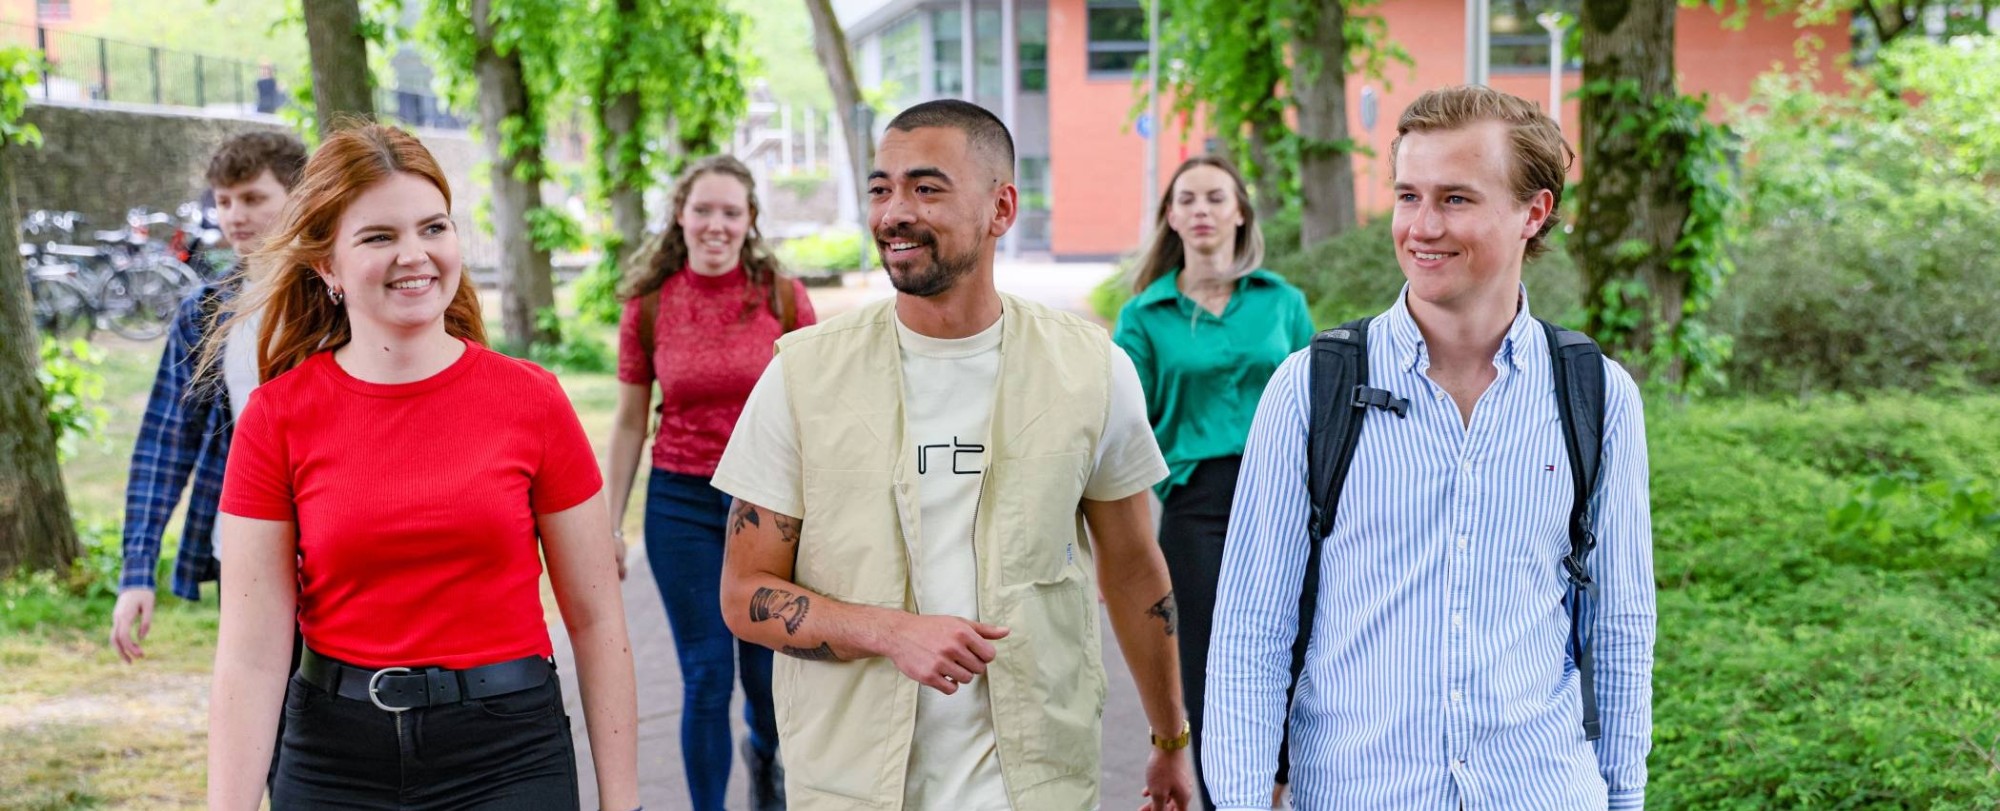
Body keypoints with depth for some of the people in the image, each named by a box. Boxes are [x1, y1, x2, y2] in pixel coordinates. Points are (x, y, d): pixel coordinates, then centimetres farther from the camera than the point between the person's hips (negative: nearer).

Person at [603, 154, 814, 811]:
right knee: (706, 677, 3)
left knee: (767, 671, 8)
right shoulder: (648, 307, -1)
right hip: (681, 504, 0)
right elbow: (629, 423, 6)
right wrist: (611, 524, 6)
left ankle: (764, 749, 43)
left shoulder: (782, 297, -3)